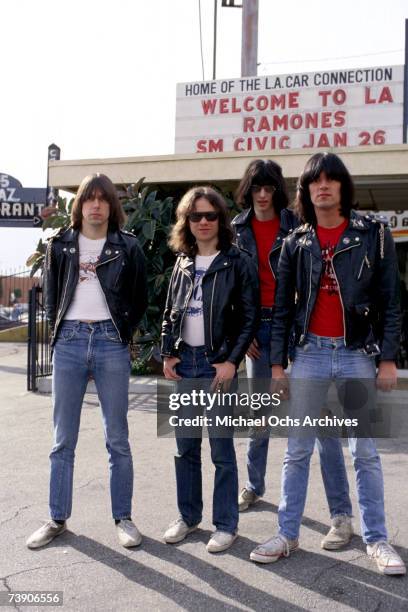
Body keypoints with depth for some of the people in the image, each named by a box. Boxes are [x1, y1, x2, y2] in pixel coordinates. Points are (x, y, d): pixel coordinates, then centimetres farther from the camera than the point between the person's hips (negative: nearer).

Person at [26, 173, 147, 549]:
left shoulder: (128, 247, 3)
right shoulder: (61, 245, 8)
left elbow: (140, 299, 8)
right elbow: (51, 296, 13)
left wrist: (121, 336, 4)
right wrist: (59, 333, 5)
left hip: (111, 344, -2)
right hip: (69, 343, 2)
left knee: (117, 439, 5)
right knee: (63, 440, 8)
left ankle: (123, 518, 18)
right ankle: (57, 519, 21)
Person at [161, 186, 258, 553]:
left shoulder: (238, 262, -3)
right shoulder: (183, 263, 11)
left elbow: (250, 317, -6)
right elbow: (170, 313, 16)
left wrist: (231, 361, -13)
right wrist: (168, 354, 5)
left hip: (217, 363, -5)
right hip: (183, 362, 5)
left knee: (222, 449, 1)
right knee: (185, 447, 12)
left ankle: (226, 525, 14)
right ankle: (188, 516, 26)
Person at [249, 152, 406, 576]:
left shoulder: (374, 234, 0)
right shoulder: (295, 242, 5)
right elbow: (282, 307, 6)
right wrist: (276, 363, 2)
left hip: (358, 353, -1)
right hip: (310, 352, 2)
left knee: (365, 452, 7)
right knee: (297, 450, 7)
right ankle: (287, 534, 19)